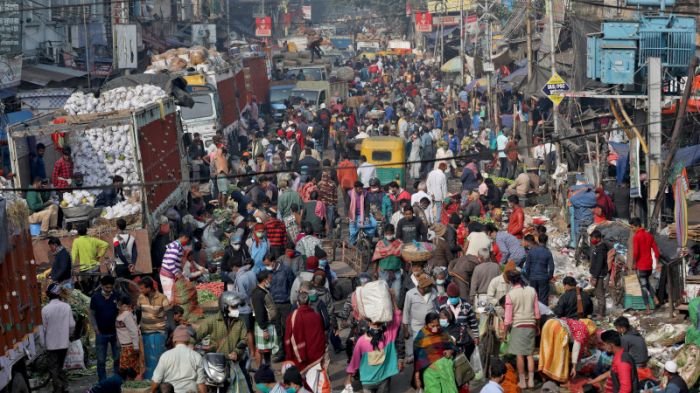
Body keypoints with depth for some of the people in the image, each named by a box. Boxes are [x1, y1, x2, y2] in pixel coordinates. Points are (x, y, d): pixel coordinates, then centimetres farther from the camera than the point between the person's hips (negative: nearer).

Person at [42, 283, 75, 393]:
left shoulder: (45, 309, -16)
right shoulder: (66, 306, -9)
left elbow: (45, 327, -9)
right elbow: (72, 324, -5)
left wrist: (44, 343, 3)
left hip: (51, 343, -3)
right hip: (64, 342, 3)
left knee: (53, 367, 7)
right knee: (60, 365, 19)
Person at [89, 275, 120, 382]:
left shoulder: (117, 296, -2)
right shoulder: (96, 297, -1)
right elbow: (92, 314, 3)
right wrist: (96, 329, -5)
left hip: (115, 332, 0)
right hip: (101, 333, 0)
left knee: (118, 359, 4)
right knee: (101, 361, 6)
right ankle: (102, 382, 13)